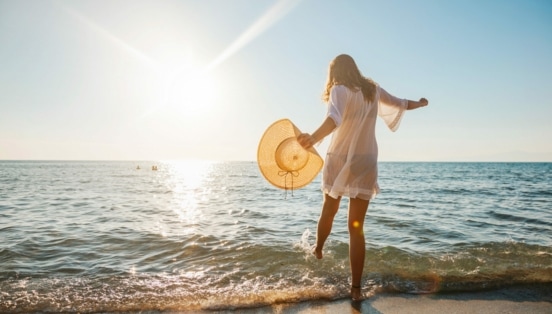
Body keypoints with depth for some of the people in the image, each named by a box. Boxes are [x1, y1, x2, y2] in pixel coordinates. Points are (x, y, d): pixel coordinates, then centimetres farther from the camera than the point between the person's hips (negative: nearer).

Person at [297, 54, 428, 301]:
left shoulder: (340, 90, -7)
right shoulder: (373, 89, 9)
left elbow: (335, 117, -30)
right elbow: (400, 104, 26)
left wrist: (314, 138, -48)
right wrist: (419, 103, 48)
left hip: (338, 161, -2)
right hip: (365, 164, 3)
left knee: (328, 211, 22)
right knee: (356, 226, 2)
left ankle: (318, 249, 46)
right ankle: (356, 287, 3)